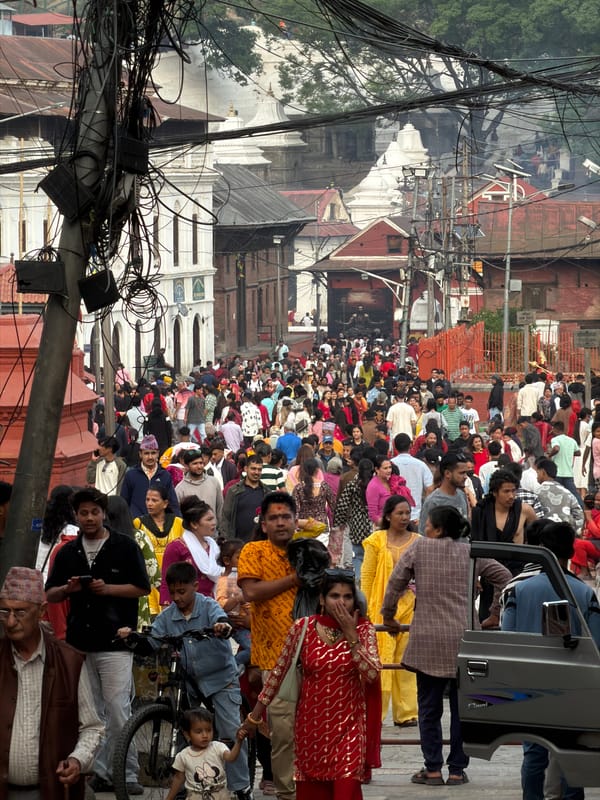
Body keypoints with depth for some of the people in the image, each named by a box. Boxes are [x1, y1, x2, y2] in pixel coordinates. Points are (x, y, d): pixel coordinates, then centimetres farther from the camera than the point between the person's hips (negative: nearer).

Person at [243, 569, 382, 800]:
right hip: (311, 722, 2)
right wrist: (255, 713, 8)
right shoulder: (303, 628, -2)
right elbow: (279, 671, 5)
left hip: (348, 724, -2)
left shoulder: (363, 629, -2)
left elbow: (372, 674, -14)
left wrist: (351, 636, -17)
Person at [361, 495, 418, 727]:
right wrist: (366, 608, -2)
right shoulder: (376, 541, 4)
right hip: (383, 606, -2)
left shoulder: (419, 542, 11)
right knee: (381, 658, -4)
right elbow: (366, 576, 4)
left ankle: (406, 712, 8)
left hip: (411, 605, 2)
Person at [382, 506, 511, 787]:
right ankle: (457, 769, 9)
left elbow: (395, 583, 1)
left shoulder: (419, 548, 1)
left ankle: (432, 769, 5)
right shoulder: (471, 552, 7)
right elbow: (504, 577, 7)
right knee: (462, 706, 8)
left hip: (429, 640, -2)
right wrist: (495, 613, 15)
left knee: (429, 707, 6)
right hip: (464, 639, 2)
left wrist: (388, 616, 14)